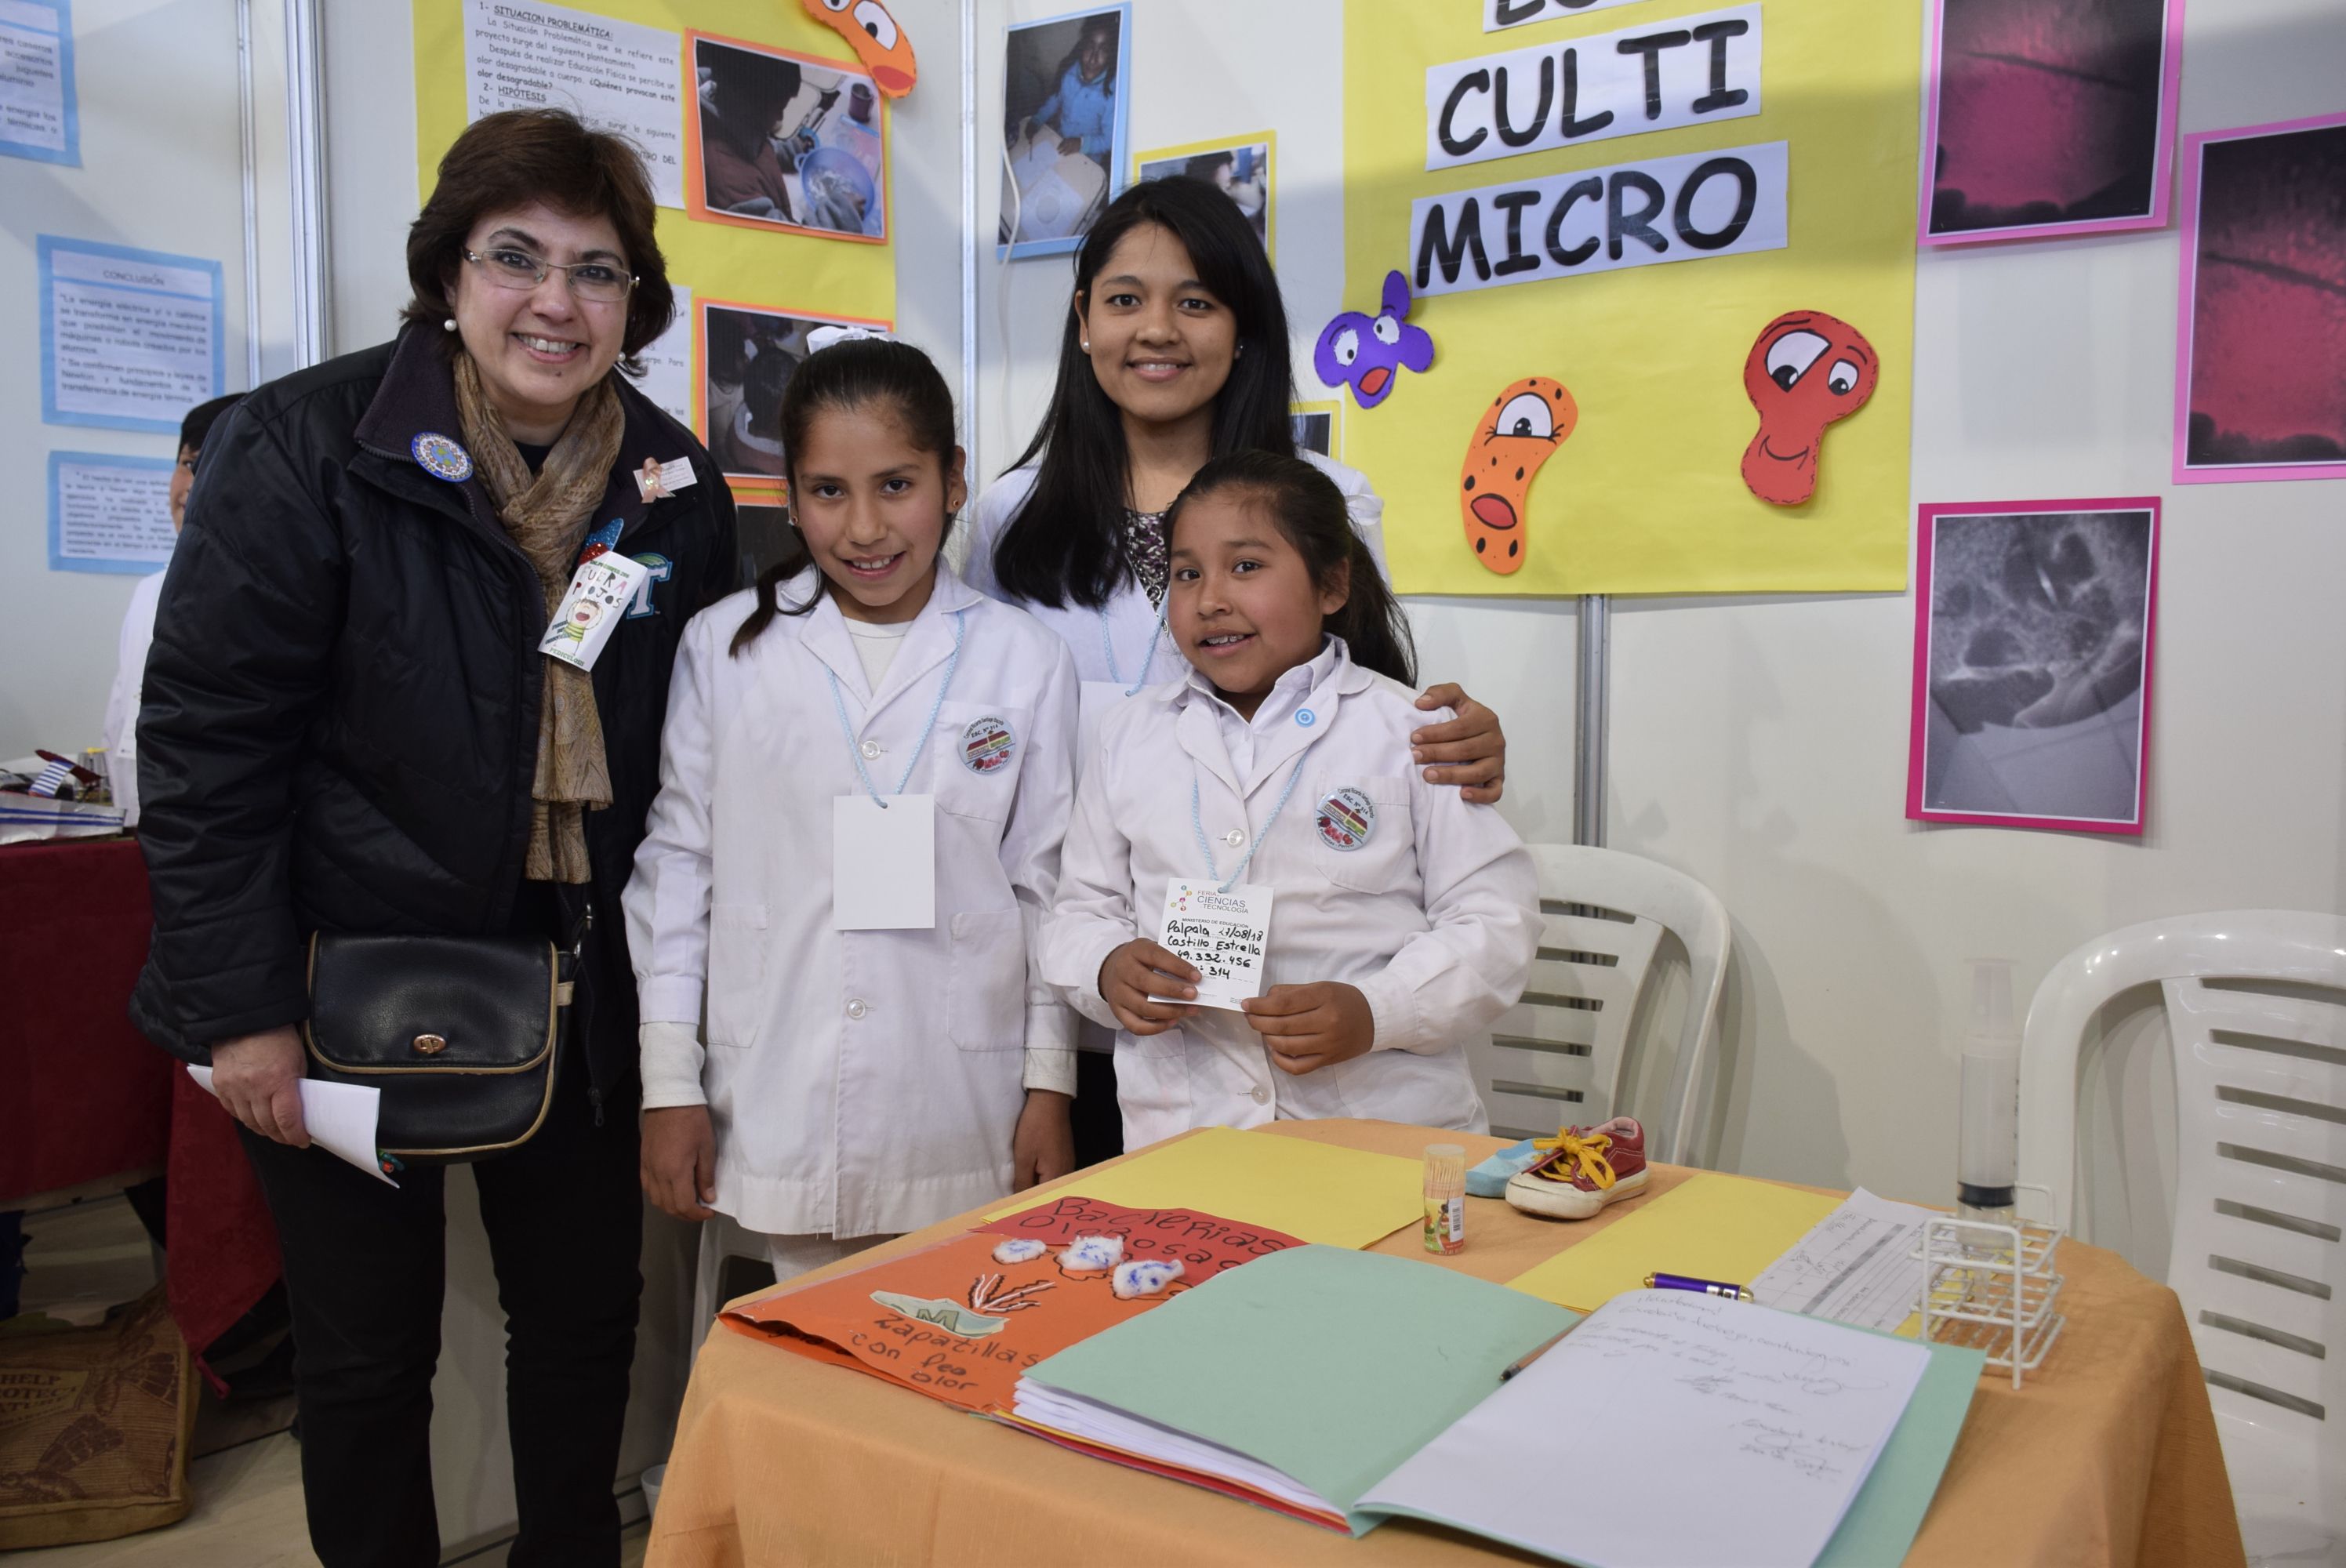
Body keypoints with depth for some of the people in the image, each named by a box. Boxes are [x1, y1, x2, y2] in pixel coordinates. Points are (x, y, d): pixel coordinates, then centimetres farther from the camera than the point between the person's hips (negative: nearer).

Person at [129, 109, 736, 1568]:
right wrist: (241, 1007, -13)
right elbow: (207, 737, -12)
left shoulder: (679, 489, 1)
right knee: (368, 1347, 10)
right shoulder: (305, 448, -12)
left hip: (576, 984, 4)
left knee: (588, 1314, 15)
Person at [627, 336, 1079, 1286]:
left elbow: (1047, 885, 4)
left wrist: (1050, 1090, 3)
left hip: (964, 1123, 0)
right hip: (778, 1120, 0)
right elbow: (675, 863, 5)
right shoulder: (724, 648, 2)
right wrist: (669, 1082, 3)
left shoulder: (1025, 662, 2)